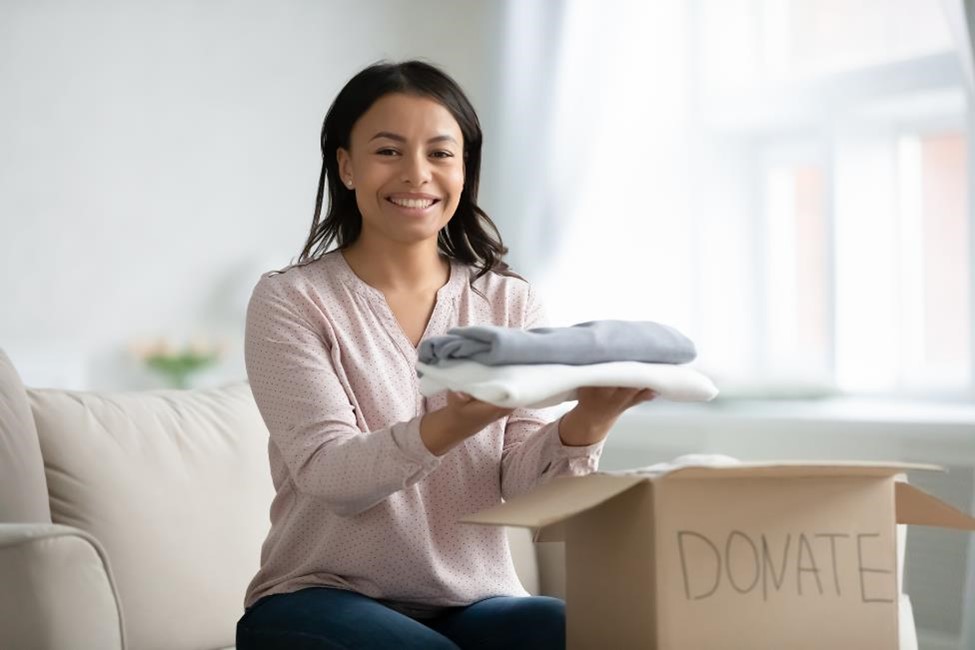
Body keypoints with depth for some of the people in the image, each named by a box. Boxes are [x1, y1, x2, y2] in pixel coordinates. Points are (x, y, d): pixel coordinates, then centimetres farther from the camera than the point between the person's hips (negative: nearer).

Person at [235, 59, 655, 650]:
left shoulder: (512, 303, 6)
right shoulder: (290, 301, -3)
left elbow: (526, 487, -4)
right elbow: (329, 476, -16)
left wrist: (585, 425, -27)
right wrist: (452, 426, -36)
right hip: (325, 602, -3)